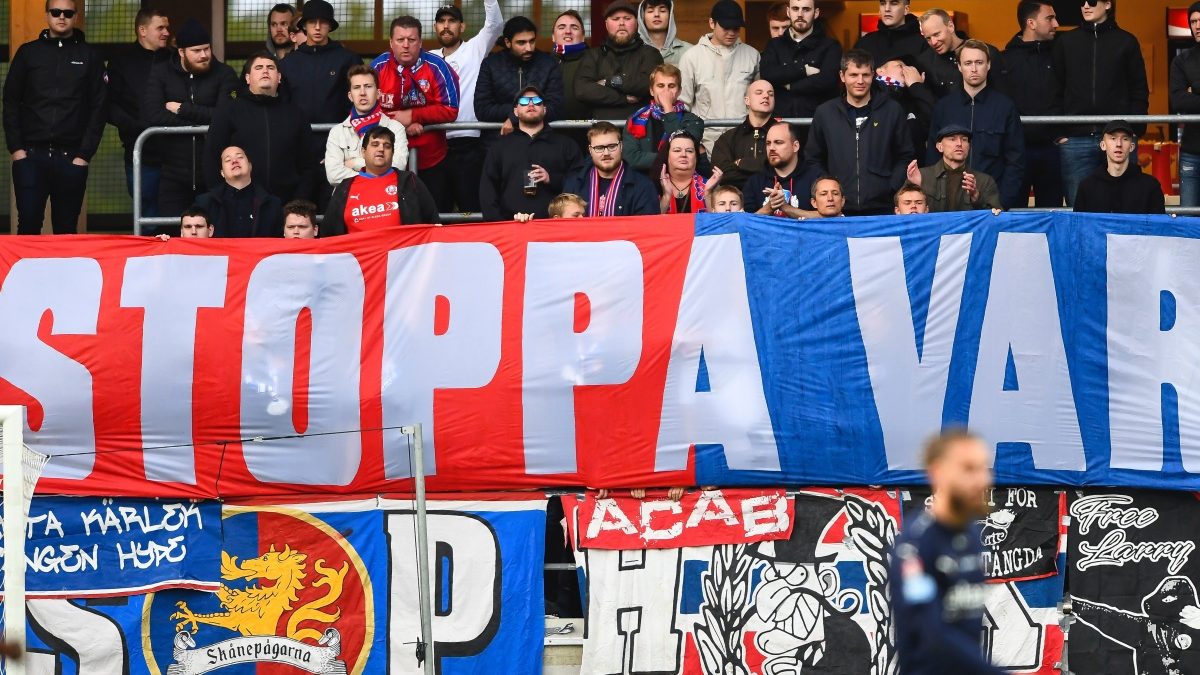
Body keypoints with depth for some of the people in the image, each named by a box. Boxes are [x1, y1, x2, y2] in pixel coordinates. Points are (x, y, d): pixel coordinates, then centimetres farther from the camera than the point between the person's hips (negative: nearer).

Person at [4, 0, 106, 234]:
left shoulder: (89, 56, 7)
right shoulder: (28, 53, 9)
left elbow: (98, 107, 4)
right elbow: (11, 102, 7)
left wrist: (85, 153, -4)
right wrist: (15, 147, -3)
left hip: (71, 158, 0)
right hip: (30, 155, 0)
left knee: (66, 229, 4)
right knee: (28, 224, -4)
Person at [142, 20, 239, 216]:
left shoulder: (224, 75, 3)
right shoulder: (160, 74, 5)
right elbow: (152, 116, -10)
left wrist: (182, 109, -9)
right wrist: (202, 125, -12)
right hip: (174, 176, 1)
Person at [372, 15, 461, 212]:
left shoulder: (436, 67, -11)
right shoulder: (378, 67, -8)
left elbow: (450, 110, -12)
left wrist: (412, 116, -19)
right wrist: (401, 126, -20)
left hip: (432, 161, -1)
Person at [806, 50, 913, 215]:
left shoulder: (892, 111, 7)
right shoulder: (825, 113, 10)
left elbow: (905, 157, 8)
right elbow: (812, 159, 14)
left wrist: (891, 188, -6)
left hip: (881, 208, -1)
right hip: (838, 211, 1)